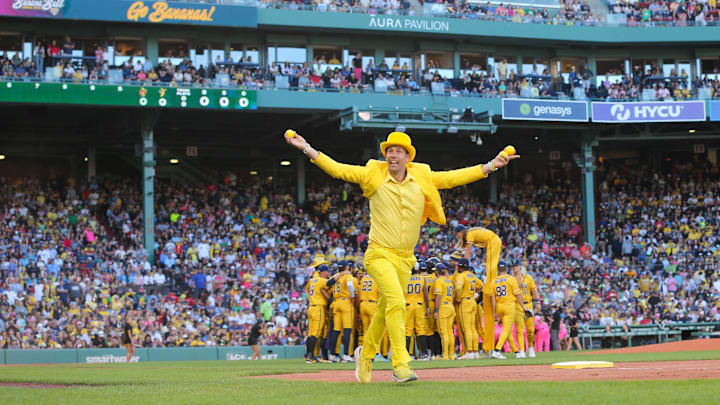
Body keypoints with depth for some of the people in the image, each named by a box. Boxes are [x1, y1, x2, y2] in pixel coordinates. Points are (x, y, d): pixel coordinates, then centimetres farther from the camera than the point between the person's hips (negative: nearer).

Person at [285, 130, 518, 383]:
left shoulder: (422, 179, 4)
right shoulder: (373, 175, -2)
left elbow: (455, 178, 6)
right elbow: (337, 169, -3)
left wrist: (491, 165, 1)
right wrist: (307, 148, -11)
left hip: (406, 259, 4)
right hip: (379, 255, -4)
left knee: (385, 311, 13)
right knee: (396, 303, -23)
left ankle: (366, 353, 38)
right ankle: (400, 365, -22)